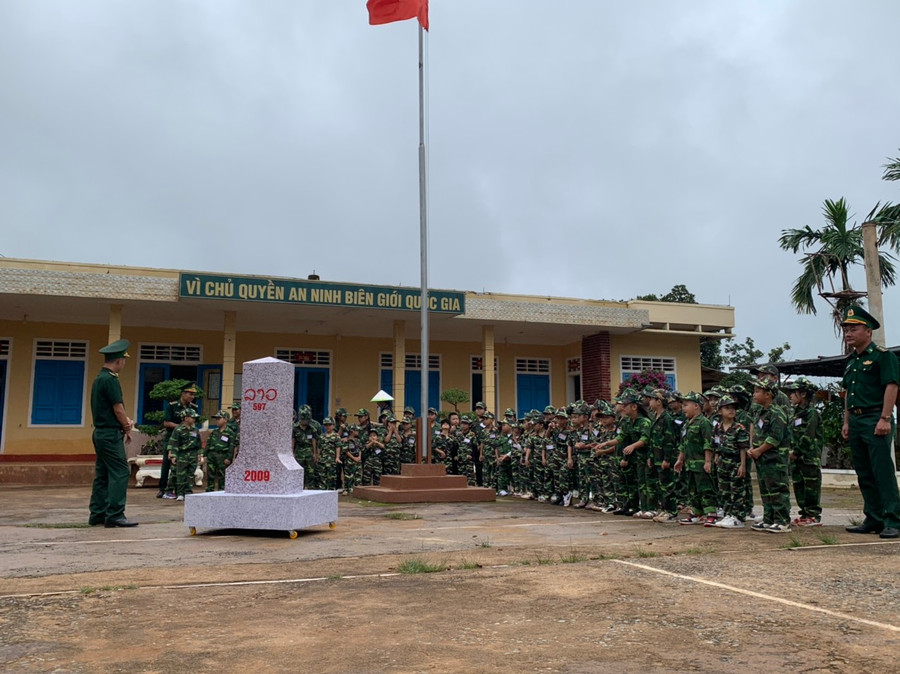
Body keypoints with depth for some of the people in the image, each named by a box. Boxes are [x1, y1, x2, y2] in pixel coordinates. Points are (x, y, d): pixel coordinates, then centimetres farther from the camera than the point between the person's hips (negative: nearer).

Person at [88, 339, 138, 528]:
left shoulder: (99, 379, 15)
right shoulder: (110, 380, -16)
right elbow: (118, 408, -15)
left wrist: (126, 420, 5)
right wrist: (127, 428, -1)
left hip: (100, 433, 10)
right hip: (111, 434, -10)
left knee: (102, 474, 12)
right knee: (120, 472, -9)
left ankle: (97, 514, 16)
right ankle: (115, 515, -10)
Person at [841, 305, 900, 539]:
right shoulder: (850, 360, 18)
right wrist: (847, 421, 16)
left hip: (875, 420, -8)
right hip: (856, 421, 8)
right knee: (864, 475, 10)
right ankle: (873, 520, 18)